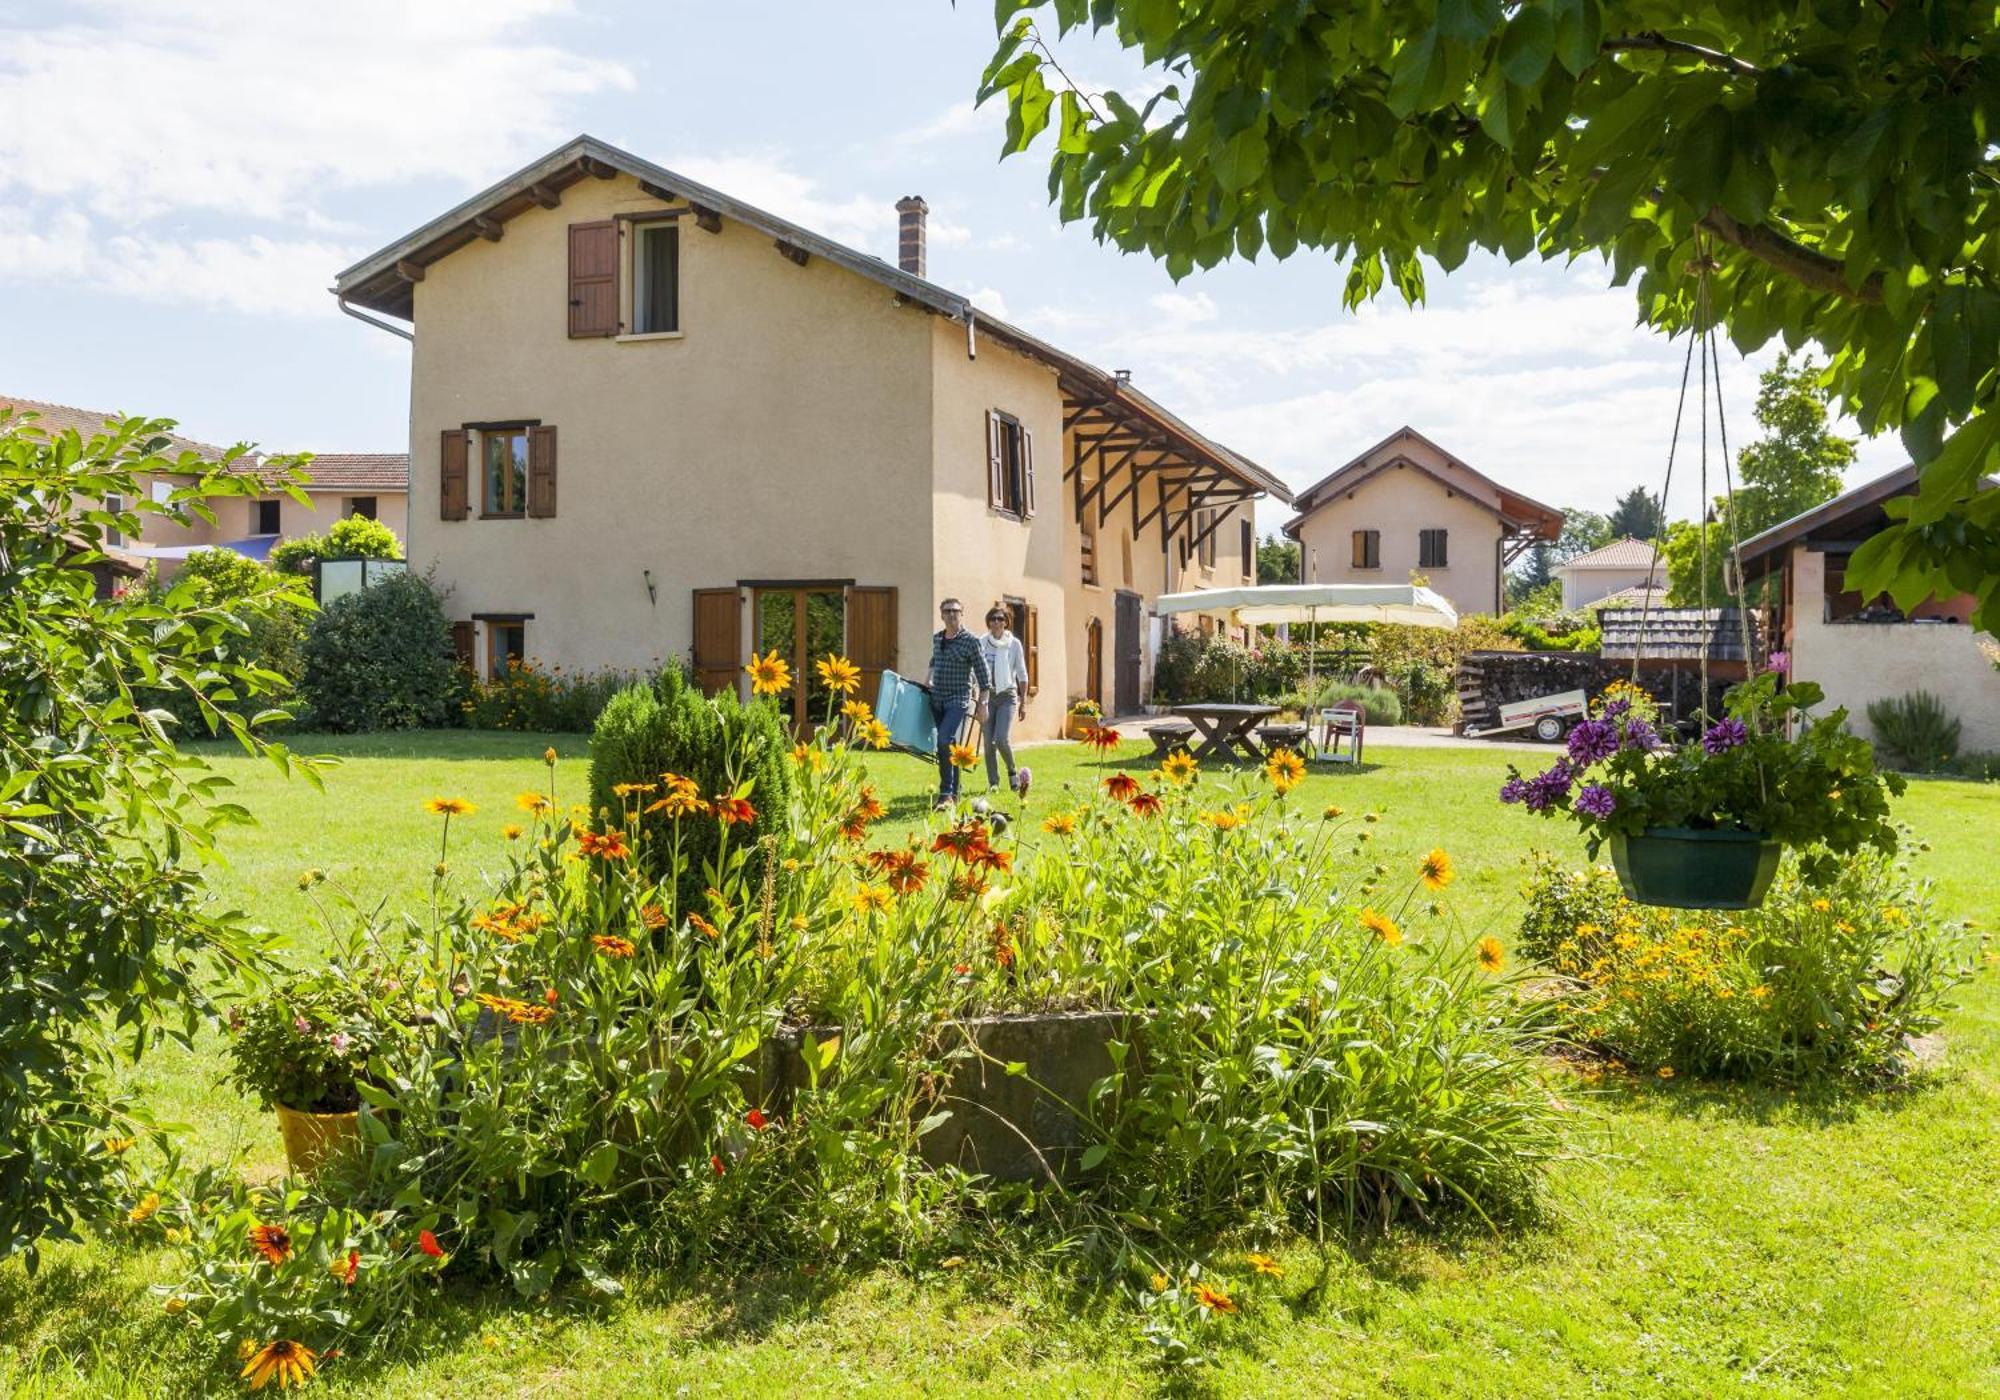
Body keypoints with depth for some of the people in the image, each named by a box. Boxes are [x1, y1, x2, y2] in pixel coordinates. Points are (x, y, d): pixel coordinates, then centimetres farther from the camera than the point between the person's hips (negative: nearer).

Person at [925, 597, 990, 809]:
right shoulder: (936, 638, 10)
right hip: (937, 699, 6)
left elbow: (983, 674, -5)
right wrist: (929, 681, 25)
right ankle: (954, 792, 19)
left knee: (946, 742, -22)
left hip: (959, 699, -6)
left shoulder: (970, 641, -7)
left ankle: (946, 794, -18)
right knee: (948, 747, 10)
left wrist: (982, 704, -8)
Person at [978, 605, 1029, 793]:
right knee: (989, 742, 1)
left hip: (1007, 695, -2)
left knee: (1002, 739, -15)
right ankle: (993, 782, 13)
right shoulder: (981, 643, 2)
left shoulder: (1014, 644, 0)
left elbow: (1022, 675, 4)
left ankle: (1012, 771, 12)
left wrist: (1023, 702, 2)